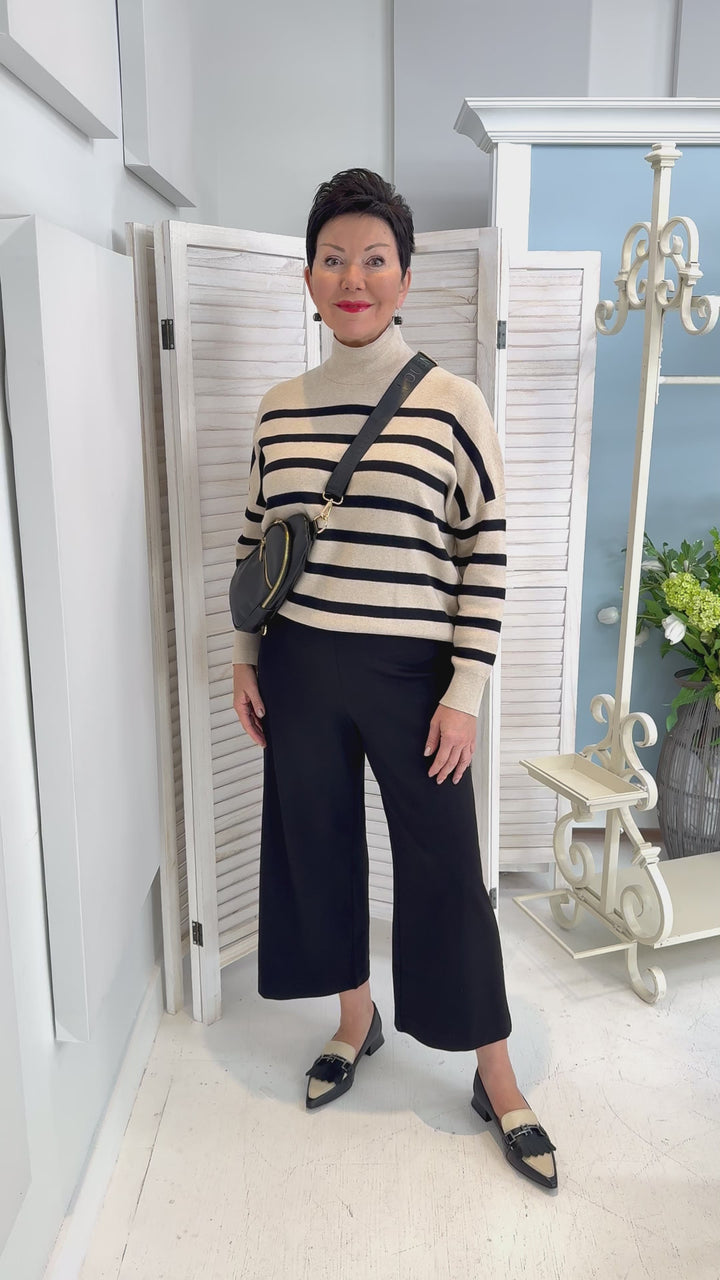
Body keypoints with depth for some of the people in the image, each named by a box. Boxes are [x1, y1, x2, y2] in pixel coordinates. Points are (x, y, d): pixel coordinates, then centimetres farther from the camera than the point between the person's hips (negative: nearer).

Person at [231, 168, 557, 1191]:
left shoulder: (454, 404, -7)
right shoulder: (279, 407, 5)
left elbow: (485, 555, -7)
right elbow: (256, 539, 12)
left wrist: (466, 691, -10)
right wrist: (245, 657, 8)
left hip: (411, 673, -4)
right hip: (301, 668, 4)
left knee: (445, 868, 5)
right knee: (317, 843, 15)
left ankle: (497, 1079, 26)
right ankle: (355, 1019, 41)